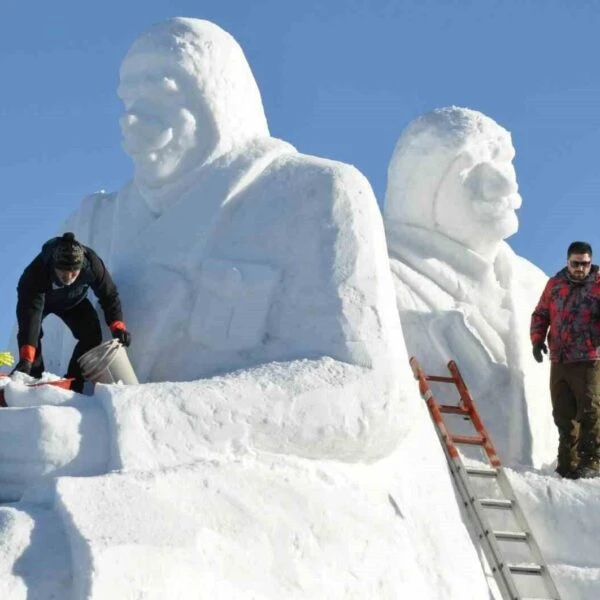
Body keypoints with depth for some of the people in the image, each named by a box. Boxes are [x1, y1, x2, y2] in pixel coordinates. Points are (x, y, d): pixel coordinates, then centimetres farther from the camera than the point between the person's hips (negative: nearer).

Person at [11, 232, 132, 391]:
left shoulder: (92, 264, -38)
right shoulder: (36, 272, -47)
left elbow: (109, 294, -21)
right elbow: (30, 312, -51)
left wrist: (117, 326, -33)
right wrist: (25, 359, -57)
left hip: (73, 301, 3)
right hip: (41, 299, -3)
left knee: (92, 335, -14)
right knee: (31, 332, -28)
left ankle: (72, 385, -7)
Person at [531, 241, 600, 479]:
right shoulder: (555, 284, 10)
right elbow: (540, 314, 17)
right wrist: (537, 339, 2)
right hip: (559, 361, 4)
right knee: (563, 415, 8)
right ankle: (567, 461, 16)